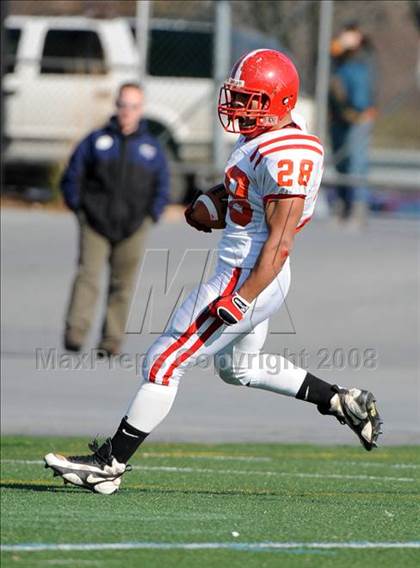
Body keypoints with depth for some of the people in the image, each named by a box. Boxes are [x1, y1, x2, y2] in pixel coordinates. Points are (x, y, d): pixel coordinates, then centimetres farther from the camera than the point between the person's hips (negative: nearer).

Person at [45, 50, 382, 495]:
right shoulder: (276, 133, 5)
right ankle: (341, 402, 28)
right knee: (238, 366, 28)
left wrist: (241, 300, -27)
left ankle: (109, 464, 3)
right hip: (244, 275, 11)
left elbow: (280, 243, -26)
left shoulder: (282, 156, -24)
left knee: (165, 362, -4)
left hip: (246, 278, -11)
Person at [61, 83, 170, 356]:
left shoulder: (151, 147, 10)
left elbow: (162, 188, 17)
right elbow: (72, 176, 11)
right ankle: (75, 333, -22)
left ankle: (112, 341, 7)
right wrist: (78, 208, 1)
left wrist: (150, 216, 4)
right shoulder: (96, 141, 6)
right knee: (88, 276, -15)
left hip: (132, 230, 1)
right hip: (95, 224, -1)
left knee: (122, 285, 2)